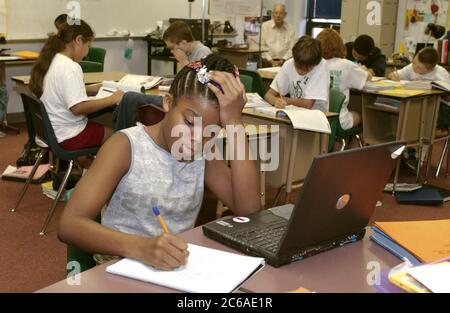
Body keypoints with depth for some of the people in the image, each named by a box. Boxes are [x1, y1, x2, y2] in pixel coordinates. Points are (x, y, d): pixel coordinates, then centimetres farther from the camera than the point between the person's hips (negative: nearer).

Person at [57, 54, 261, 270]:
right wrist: (140, 247, -37)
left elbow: (249, 210, -11)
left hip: (178, 269, 4)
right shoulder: (126, 146, -11)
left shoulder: (204, 154, 4)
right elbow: (69, 225, -21)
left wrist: (234, 123, -15)